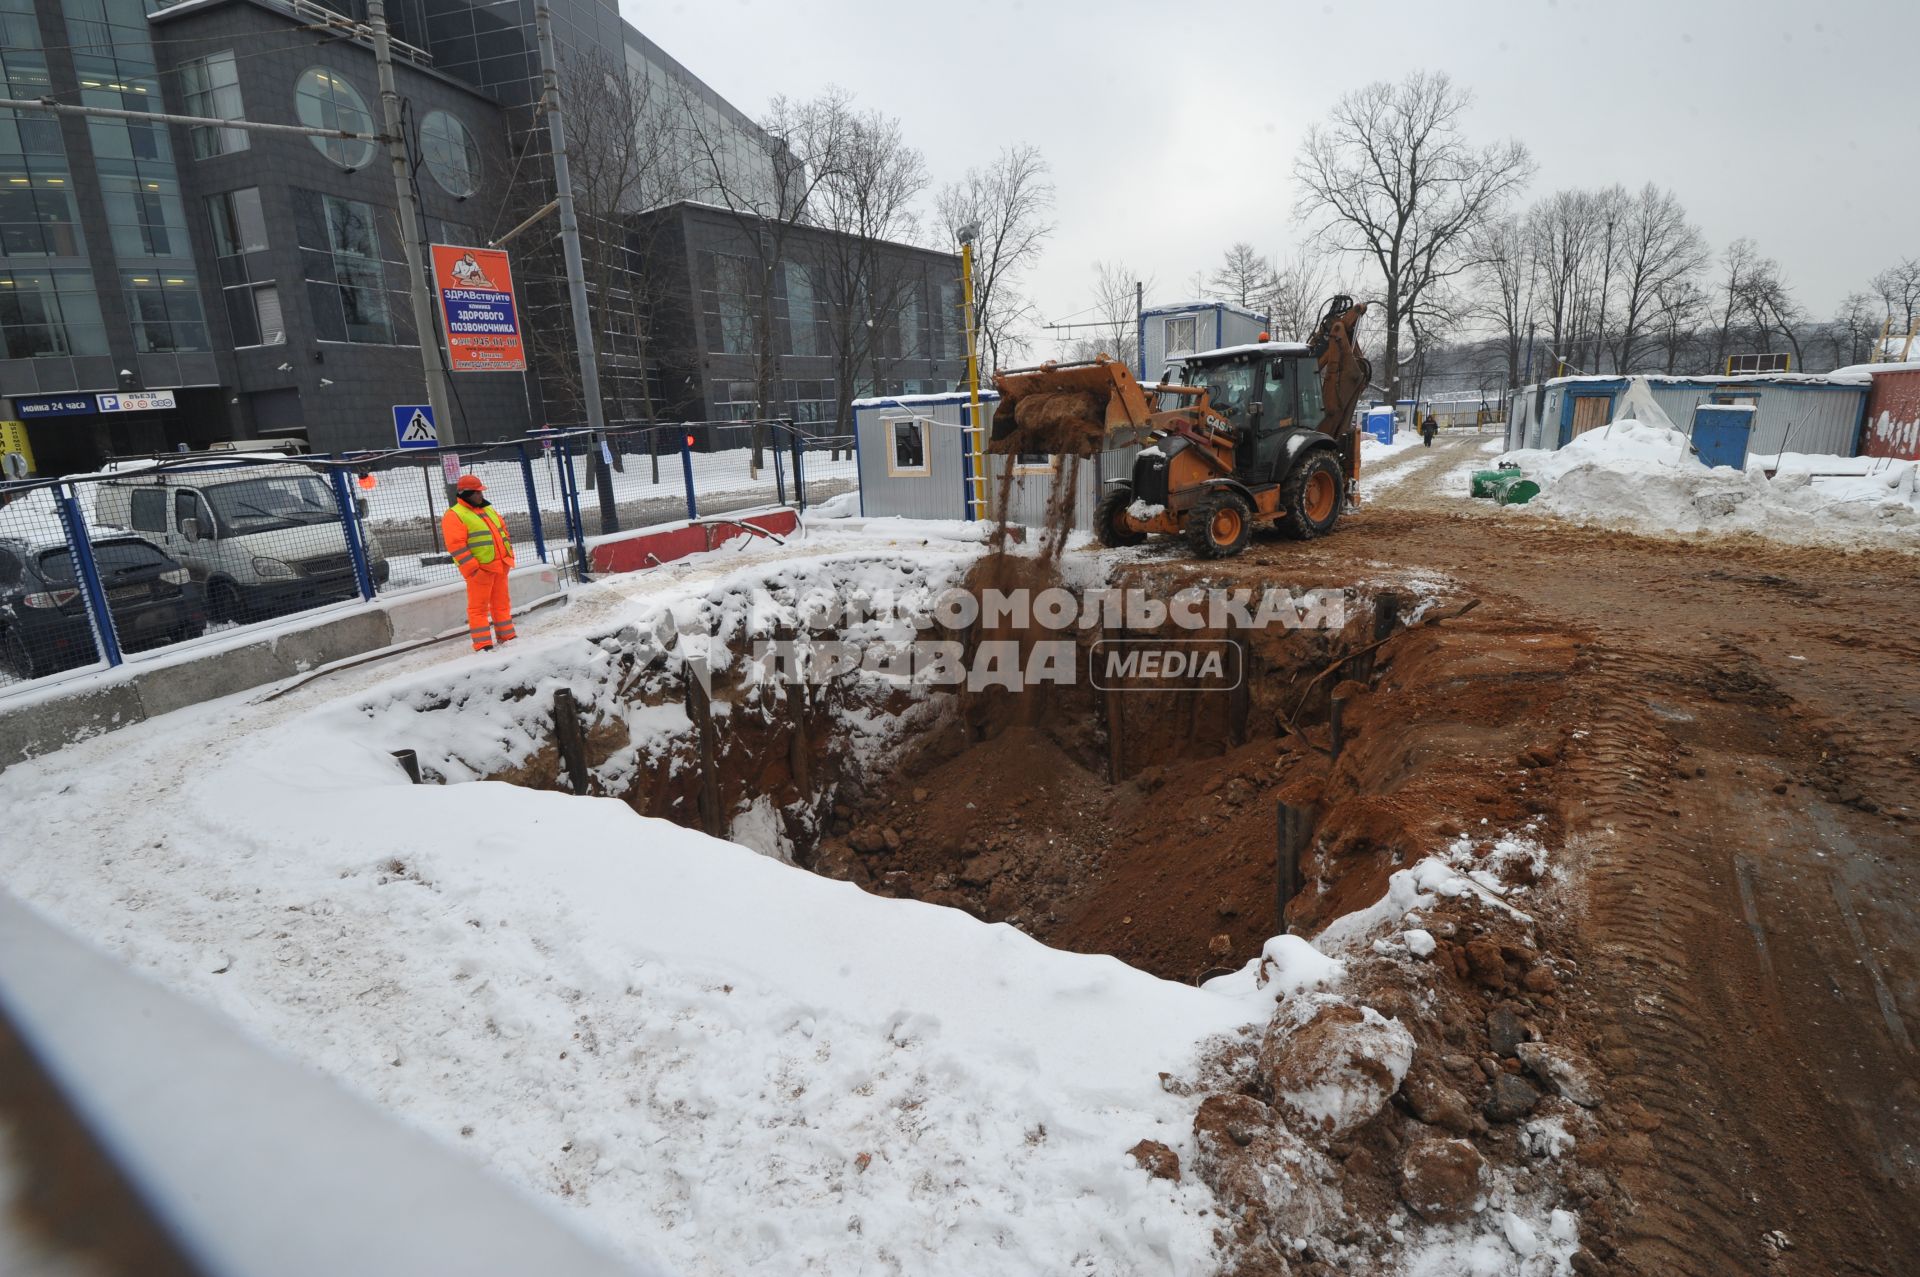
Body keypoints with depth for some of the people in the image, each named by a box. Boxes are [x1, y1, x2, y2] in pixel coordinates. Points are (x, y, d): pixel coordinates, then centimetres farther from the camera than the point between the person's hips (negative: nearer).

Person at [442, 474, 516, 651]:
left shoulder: (488, 510, 18)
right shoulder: (454, 515, -7)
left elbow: (503, 532, 23)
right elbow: (455, 545, -15)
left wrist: (509, 556, 15)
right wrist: (471, 568, -19)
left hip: (499, 566, 8)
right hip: (479, 569, -8)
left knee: (502, 603, 15)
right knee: (478, 606, -4)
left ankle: (507, 637, 25)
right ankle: (482, 645, -2)